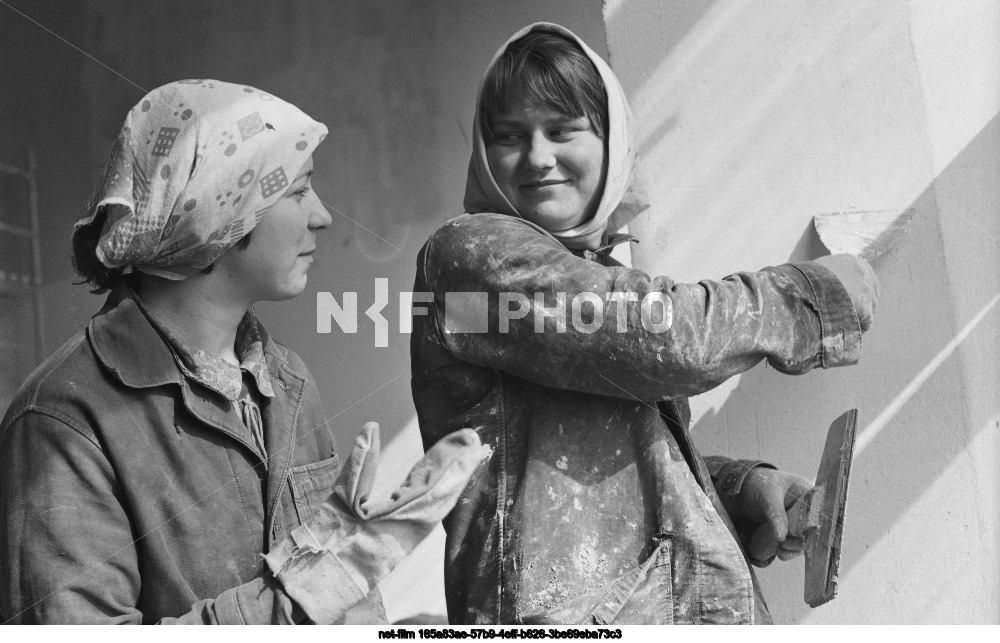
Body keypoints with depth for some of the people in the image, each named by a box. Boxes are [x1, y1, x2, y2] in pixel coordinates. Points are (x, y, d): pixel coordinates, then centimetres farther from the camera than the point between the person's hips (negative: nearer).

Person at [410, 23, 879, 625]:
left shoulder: (599, 271, 15)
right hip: (568, 605, -7)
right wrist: (821, 289, -5)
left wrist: (744, 487, 1)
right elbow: (671, 337, -20)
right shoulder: (471, 253, -11)